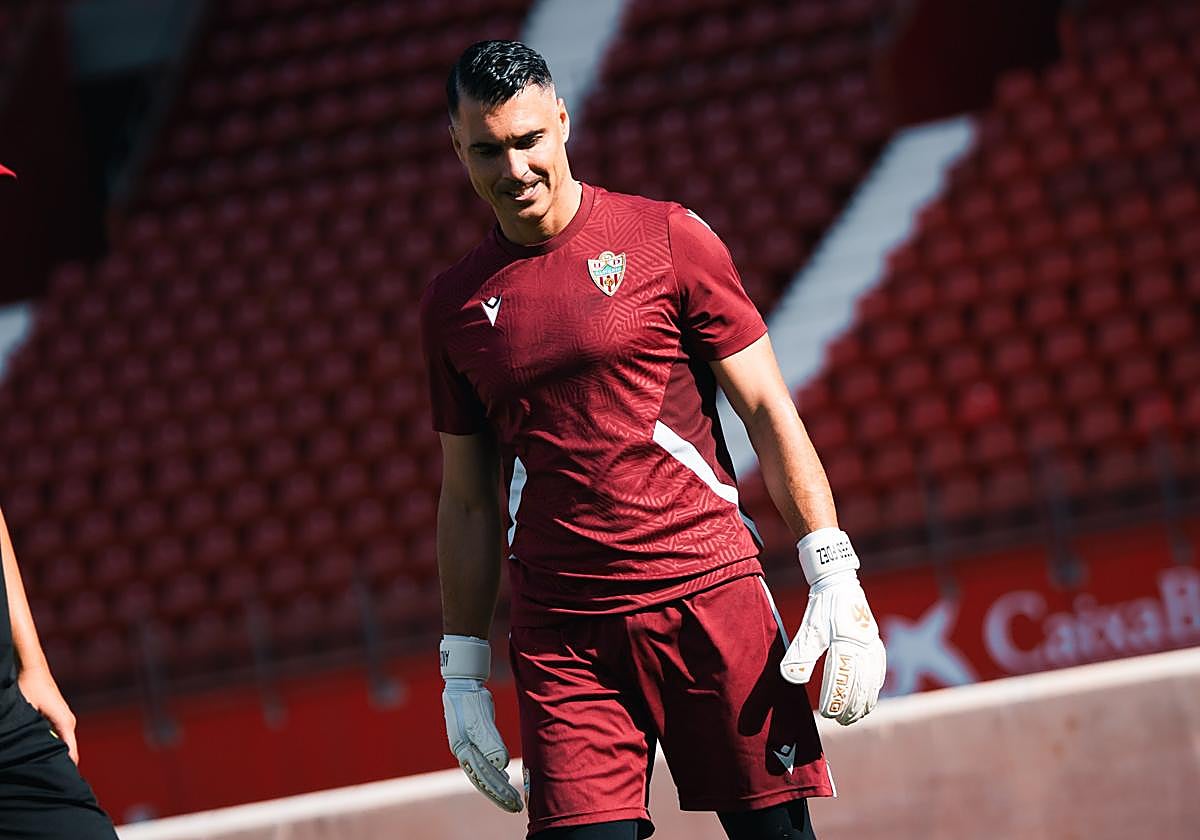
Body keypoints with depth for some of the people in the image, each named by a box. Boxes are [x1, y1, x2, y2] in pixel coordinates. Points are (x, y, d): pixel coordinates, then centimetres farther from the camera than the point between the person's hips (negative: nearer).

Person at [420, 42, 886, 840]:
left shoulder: (667, 238, 3)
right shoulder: (453, 304, 11)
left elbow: (768, 409, 3)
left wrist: (834, 575, -6)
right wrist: (463, 668, 14)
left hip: (711, 595, -2)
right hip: (560, 637, 2)